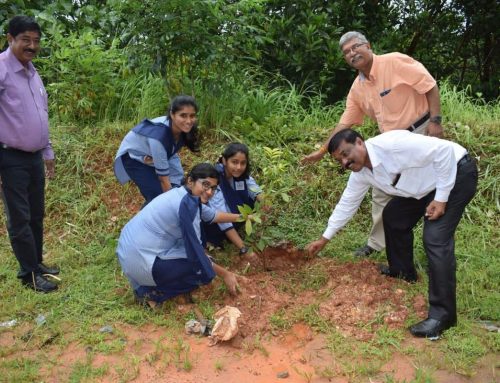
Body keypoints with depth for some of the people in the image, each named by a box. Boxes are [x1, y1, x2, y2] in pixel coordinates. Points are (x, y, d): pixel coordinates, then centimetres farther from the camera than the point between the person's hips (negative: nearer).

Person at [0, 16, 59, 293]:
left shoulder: (33, 73, 14)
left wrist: (47, 152, 21)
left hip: (34, 157, 8)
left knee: (36, 215, 15)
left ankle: (37, 264, 29)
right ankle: (29, 274, 12)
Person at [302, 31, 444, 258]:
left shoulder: (395, 62, -15)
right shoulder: (357, 88, 4)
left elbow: (430, 86, -15)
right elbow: (345, 122, 7)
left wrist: (435, 120, -21)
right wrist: (322, 150, 4)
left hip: (421, 133, -6)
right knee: (381, 193, 11)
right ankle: (377, 243, 27)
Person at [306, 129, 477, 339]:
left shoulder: (391, 144, -31)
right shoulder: (360, 174, -4)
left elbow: (443, 150, -27)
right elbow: (346, 204, 9)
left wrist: (441, 198, -23)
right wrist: (325, 238, 15)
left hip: (456, 171, -8)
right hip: (427, 184, 9)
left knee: (436, 239, -18)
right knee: (393, 216, 14)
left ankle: (442, 314, -9)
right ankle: (403, 270, 36)